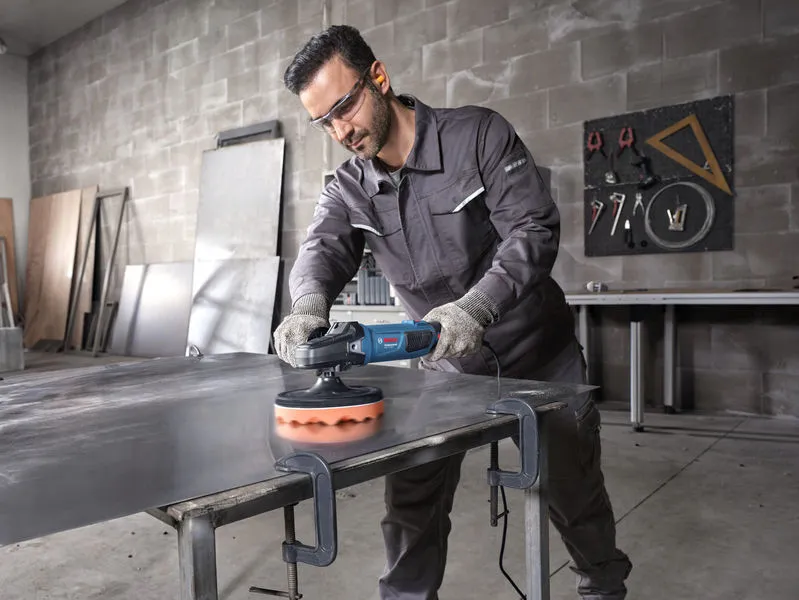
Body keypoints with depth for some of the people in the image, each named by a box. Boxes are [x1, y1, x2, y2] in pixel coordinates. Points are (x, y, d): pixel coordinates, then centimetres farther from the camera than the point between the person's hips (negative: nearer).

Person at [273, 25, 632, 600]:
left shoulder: (479, 134, -16)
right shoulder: (348, 189, -3)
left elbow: (535, 228, -23)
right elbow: (322, 249, -18)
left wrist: (474, 308, -39)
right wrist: (309, 305, -42)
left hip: (538, 354, -2)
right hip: (446, 365, 3)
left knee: (575, 489, 13)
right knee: (411, 499, 2)